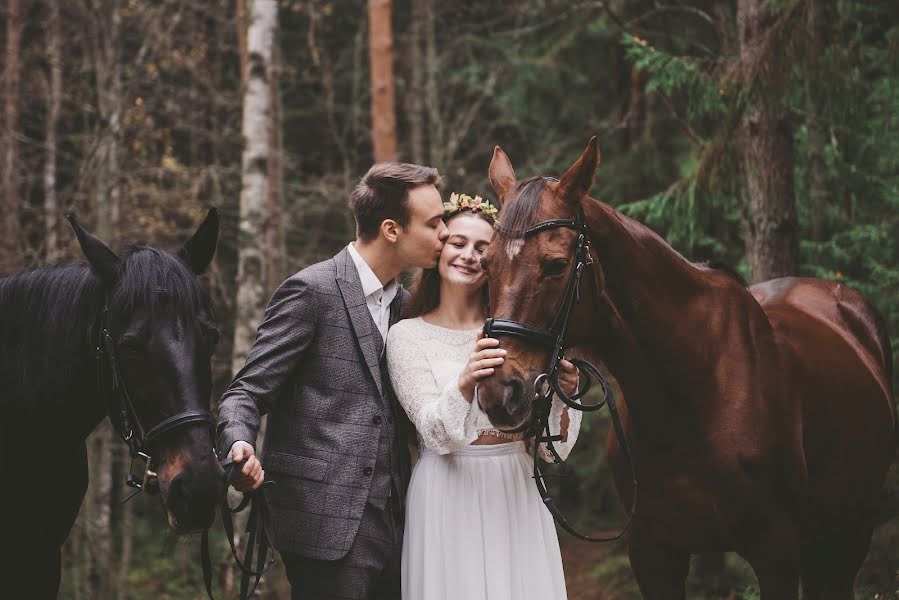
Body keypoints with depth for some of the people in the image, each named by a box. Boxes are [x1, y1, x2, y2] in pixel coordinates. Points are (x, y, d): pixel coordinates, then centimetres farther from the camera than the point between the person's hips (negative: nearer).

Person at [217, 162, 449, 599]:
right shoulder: (312, 291, -8)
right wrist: (240, 448, -30)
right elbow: (246, 394, -9)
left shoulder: (403, 302, 16)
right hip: (328, 525, -7)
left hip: (392, 525, 7)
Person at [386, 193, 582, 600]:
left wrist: (561, 395, -18)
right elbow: (436, 434, -14)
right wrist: (465, 382, -32)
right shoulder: (407, 336, -1)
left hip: (517, 495, 2)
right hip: (448, 500, -2)